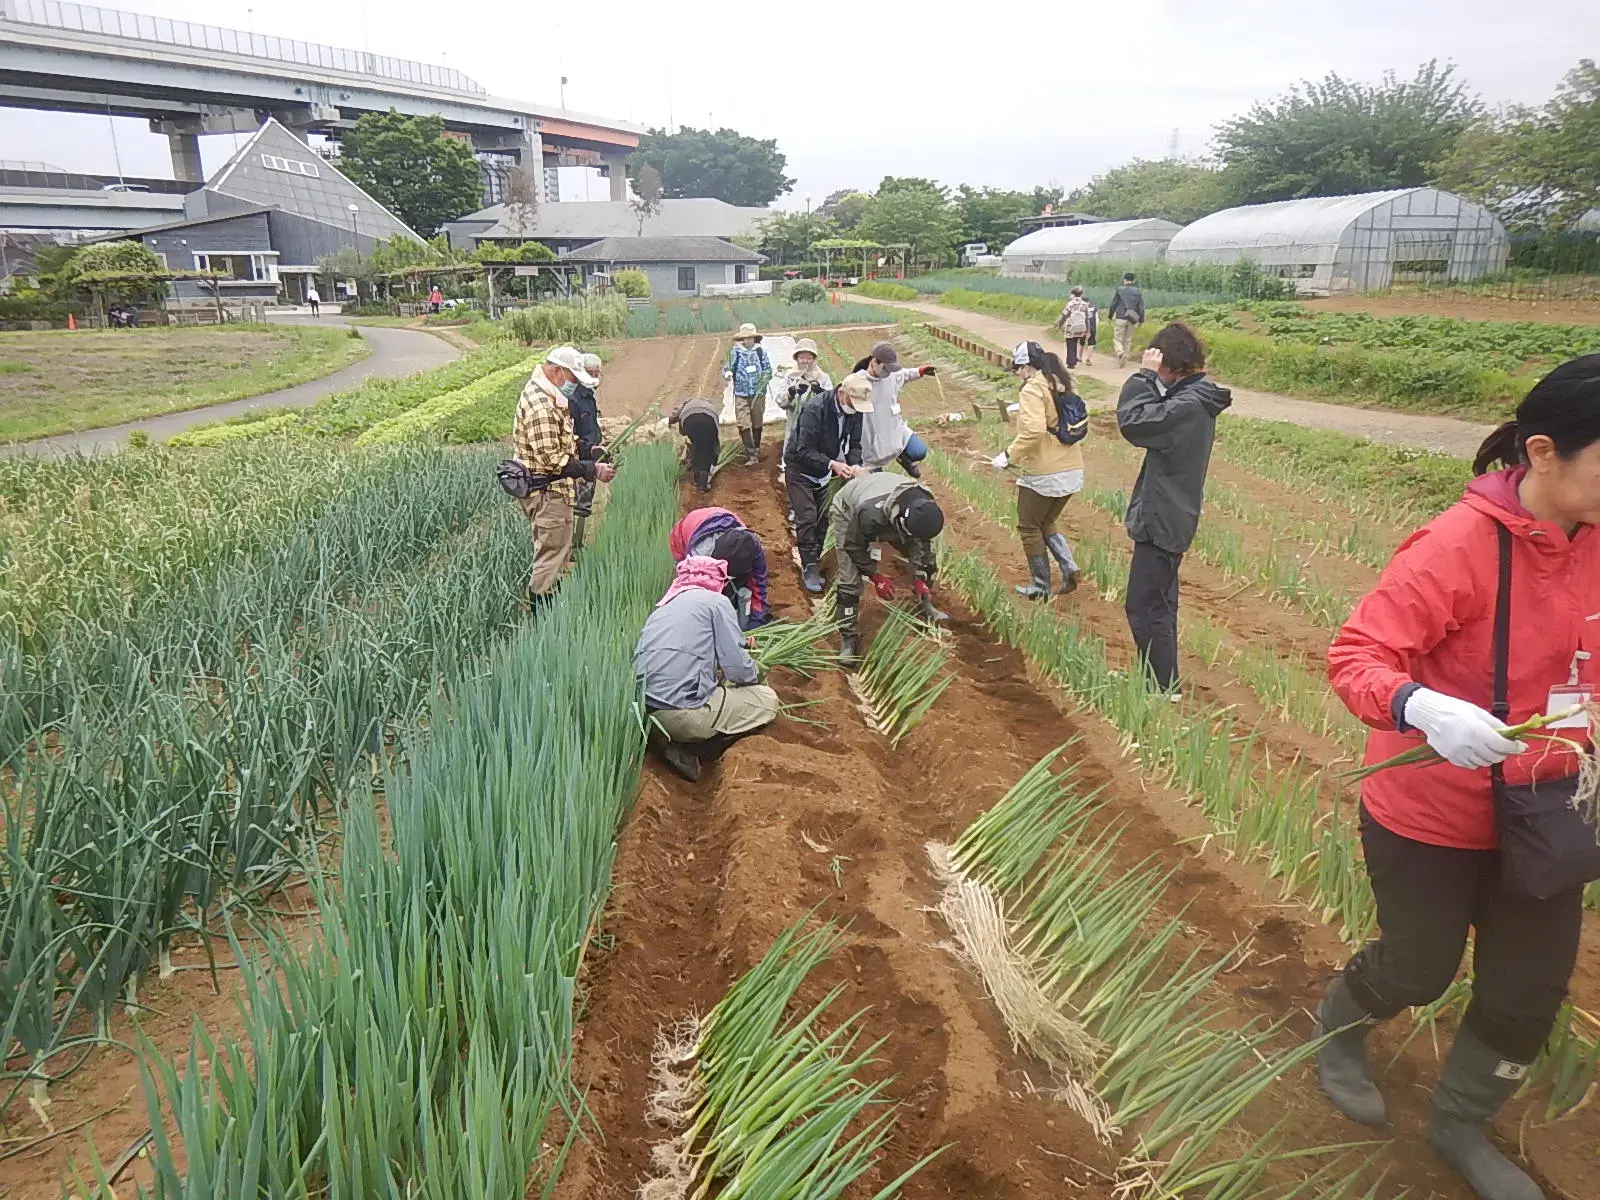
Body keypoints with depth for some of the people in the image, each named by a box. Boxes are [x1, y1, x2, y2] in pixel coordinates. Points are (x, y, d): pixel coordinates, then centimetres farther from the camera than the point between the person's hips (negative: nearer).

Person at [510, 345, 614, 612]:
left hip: (553, 490, 11)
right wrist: (592, 470, -23)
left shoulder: (552, 398, 11)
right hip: (546, 492, -11)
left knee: (557, 554, 19)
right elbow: (551, 459, -26)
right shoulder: (540, 406, -23)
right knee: (552, 555, -5)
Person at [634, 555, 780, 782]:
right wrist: (755, 673, 19)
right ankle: (688, 750, 0)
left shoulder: (663, 606, 23)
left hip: (644, 710, 8)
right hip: (681, 713, -8)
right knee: (767, 700, 11)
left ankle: (676, 739, 9)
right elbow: (737, 668, -4)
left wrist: (717, 675, 32)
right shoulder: (715, 602, 3)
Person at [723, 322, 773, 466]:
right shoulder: (736, 352, -3)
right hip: (741, 394, -1)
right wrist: (727, 373, -18)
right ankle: (751, 455, -9)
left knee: (757, 424, 13)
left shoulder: (761, 351, -2)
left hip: (758, 393, 1)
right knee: (744, 425, -11)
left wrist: (766, 376, -15)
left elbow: (768, 369, 7)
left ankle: (756, 451, 32)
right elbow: (728, 368, 5)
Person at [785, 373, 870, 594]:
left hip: (824, 472, 6)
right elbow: (804, 451, -31)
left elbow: (854, 443, -4)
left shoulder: (855, 411, -13)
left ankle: (815, 564, 21)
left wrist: (855, 465, -25)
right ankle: (809, 569, 0)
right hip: (801, 470, -6)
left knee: (822, 519, 8)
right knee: (807, 519, -8)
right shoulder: (814, 409, -32)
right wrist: (833, 464, -42)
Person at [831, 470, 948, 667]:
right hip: (849, 513, -5)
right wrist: (876, 576, -21)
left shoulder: (923, 505, -31)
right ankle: (849, 637, -1)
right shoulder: (871, 514, -48)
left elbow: (920, 540, -11)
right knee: (849, 579, -15)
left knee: (925, 558, 2)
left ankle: (925, 607, 24)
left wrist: (919, 577, -15)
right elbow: (854, 546, -27)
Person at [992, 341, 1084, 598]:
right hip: (1072, 470, 8)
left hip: (1044, 474, -8)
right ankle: (1069, 567, 5)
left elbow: (1033, 431, -28)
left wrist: (1009, 457, -16)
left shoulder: (1033, 389, -15)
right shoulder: (1062, 385, 9)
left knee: (1029, 528, 9)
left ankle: (1040, 587, 16)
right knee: (1046, 523, 24)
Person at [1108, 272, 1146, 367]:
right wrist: (1141, 320, 11)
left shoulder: (1119, 290, -4)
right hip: (1131, 319, 3)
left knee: (1117, 339, 1)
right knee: (1128, 340, 13)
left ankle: (1120, 353, -26)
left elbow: (1113, 304, -2)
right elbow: (1141, 307, 3)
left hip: (1120, 318, -3)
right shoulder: (1138, 292, 5)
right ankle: (1125, 360, 15)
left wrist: (1110, 316, 9)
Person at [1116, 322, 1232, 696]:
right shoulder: (1195, 398, 8)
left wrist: (1145, 375, -16)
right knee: (1159, 604, 19)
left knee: (1144, 607, -3)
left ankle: (1164, 688, 5)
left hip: (1161, 521, -11)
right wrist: (1150, 379, 0)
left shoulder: (1189, 405, -22)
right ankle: (1158, 680, 31)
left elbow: (1133, 422, -25)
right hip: (1169, 518, 11)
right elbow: (1151, 420, 12)